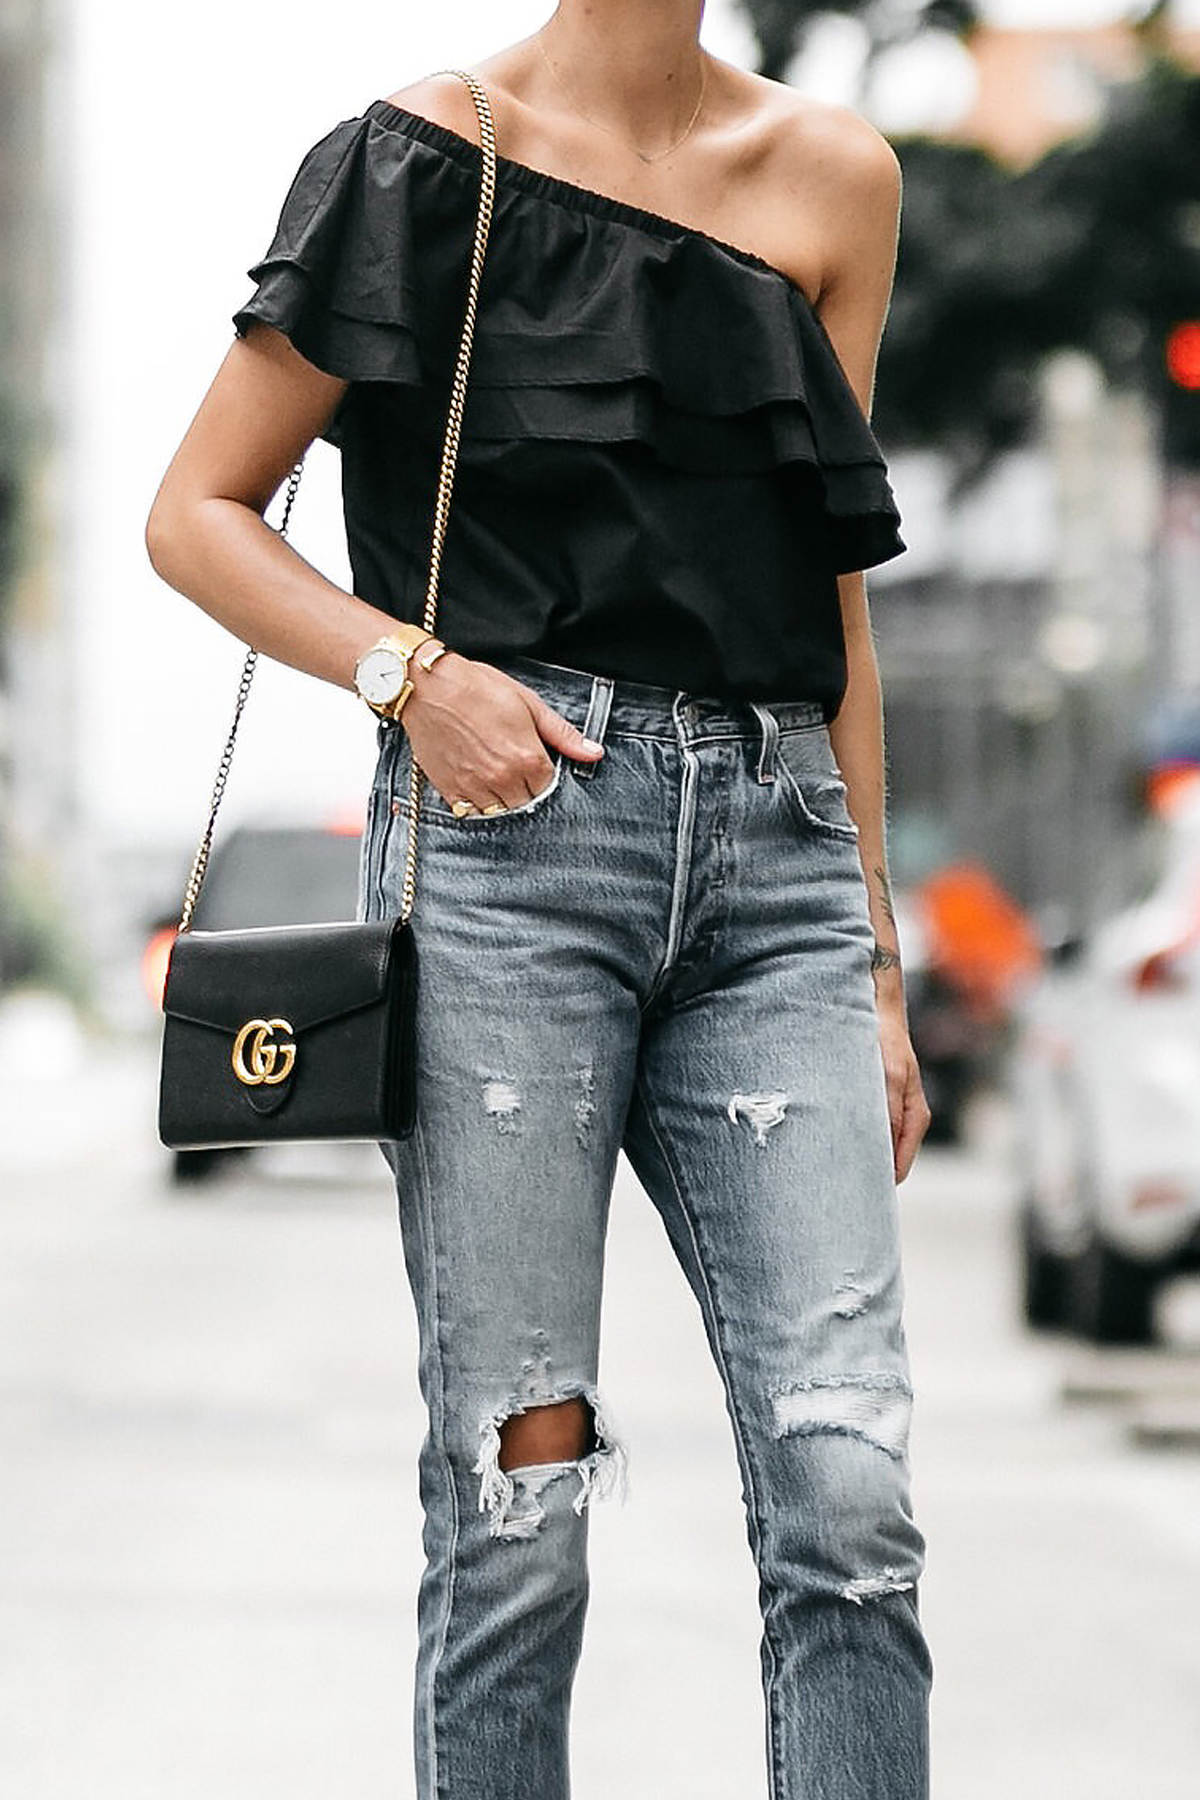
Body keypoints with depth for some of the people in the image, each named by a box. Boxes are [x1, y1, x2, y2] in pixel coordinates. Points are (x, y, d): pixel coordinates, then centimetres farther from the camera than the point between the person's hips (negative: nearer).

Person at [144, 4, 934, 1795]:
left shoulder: (833, 180, 15)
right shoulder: (429, 158, 3)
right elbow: (198, 515, 6)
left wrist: (876, 968, 16)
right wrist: (411, 670, -12)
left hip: (773, 857, 3)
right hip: (512, 826, -3)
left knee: (849, 1497, -8)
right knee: (519, 1504, -4)